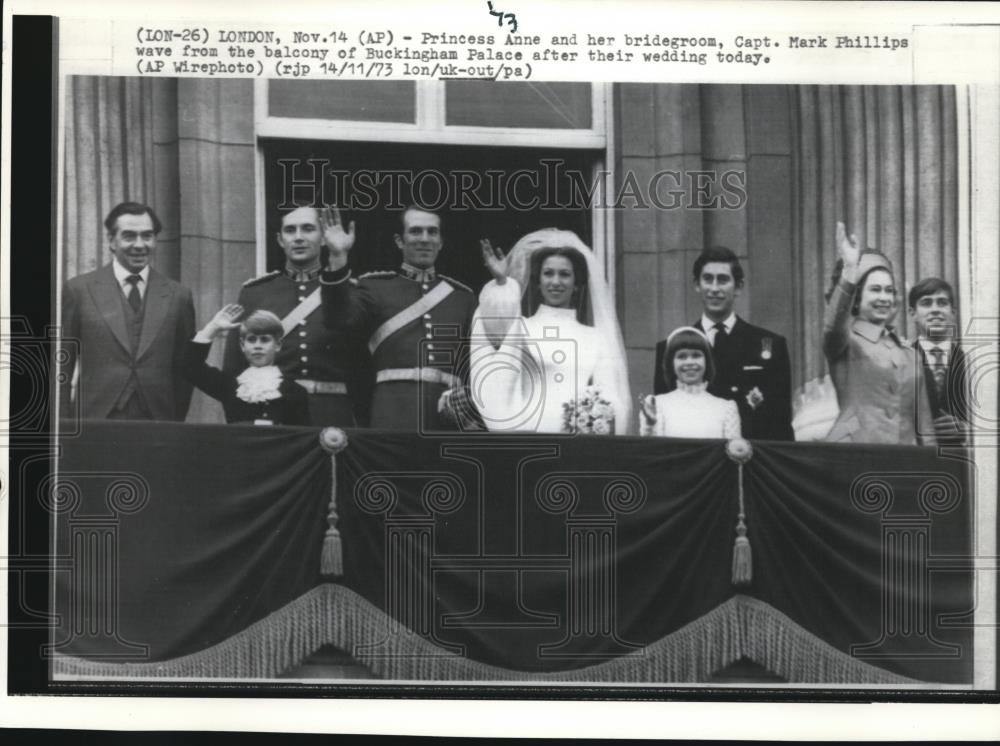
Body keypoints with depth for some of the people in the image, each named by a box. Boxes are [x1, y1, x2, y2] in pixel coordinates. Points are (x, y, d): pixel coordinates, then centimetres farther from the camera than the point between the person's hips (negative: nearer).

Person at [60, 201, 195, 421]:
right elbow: (61, 366, 5)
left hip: (158, 425, 1)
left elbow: (185, 369, 12)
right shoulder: (79, 289, 3)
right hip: (95, 422, -1)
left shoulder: (178, 295, 7)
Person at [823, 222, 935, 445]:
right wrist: (849, 272, -33)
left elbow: (922, 417, 19)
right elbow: (834, 324, -22)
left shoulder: (907, 352, 18)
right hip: (853, 452, -5)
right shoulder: (846, 341, 3)